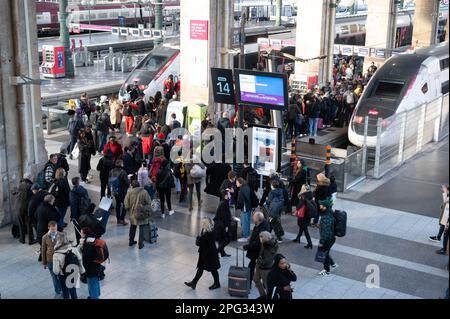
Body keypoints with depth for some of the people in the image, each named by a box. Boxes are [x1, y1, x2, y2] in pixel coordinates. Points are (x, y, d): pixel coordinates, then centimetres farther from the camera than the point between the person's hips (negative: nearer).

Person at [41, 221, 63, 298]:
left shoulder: (61, 235, -11)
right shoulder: (45, 237, -9)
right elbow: (43, 251, 0)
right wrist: (44, 263, 5)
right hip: (50, 261, 1)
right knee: (54, 277, 13)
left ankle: (63, 290, 31)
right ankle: (58, 292, 29)